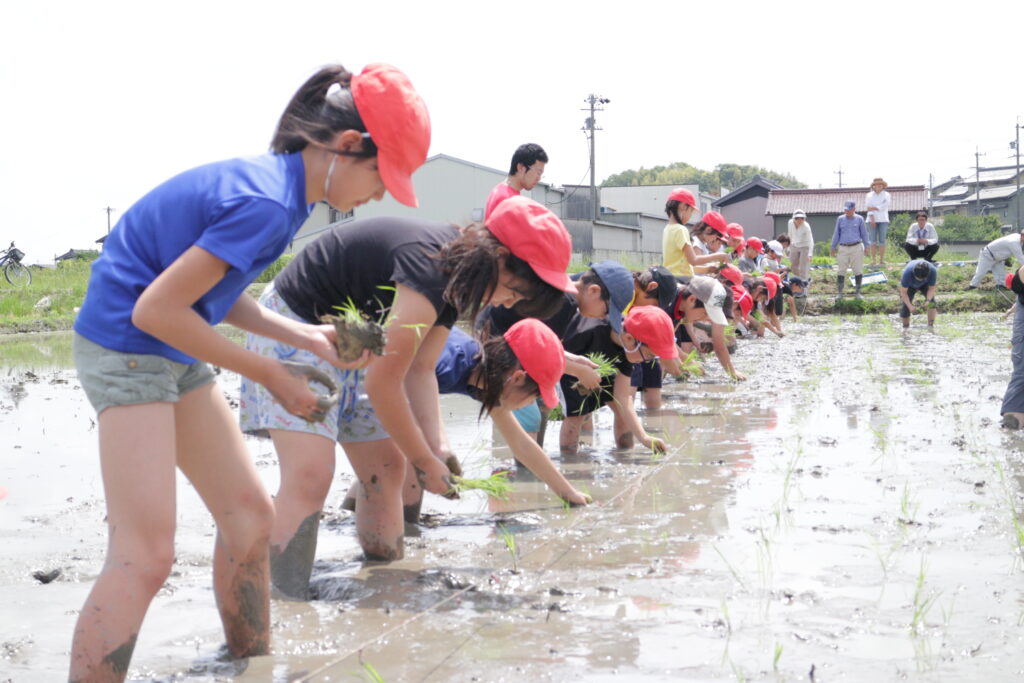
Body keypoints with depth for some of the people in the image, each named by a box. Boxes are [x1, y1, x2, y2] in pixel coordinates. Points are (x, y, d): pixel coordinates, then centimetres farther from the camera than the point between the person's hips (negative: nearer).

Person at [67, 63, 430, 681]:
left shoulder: (276, 182, 5)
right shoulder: (267, 204, -25)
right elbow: (155, 309, -24)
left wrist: (307, 337, 2)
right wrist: (274, 376, -16)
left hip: (174, 353, 10)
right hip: (126, 346, -10)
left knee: (249, 516, 12)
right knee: (145, 556, -14)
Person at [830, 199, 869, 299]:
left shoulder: (859, 219, 3)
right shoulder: (840, 219, 6)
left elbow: (864, 233, 9)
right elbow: (836, 234, 11)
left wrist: (866, 247, 5)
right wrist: (833, 248, 11)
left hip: (857, 248, -1)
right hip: (843, 248, 1)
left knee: (858, 270, 1)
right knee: (841, 271, -3)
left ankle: (858, 292, 10)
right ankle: (840, 293, 2)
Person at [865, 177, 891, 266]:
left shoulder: (886, 195, 8)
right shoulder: (869, 196, 10)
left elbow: (883, 207, -5)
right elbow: (869, 208, 0)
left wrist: (873, 208, -7)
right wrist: (872, 218, -13)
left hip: (883, 220, -1)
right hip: (872, 220, 1)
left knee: (882, 240, -4)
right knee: (873, 241, -4)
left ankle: (881, 260, -1)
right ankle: (873, 260, -2)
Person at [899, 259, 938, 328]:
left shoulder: (933, 271, -37)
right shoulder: (907, 272, -41)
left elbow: (931, 288, -24)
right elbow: (903, 292, -32)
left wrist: (928, 300, -42)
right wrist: (910, 306, -42)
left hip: (925, 284, 1)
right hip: (910, 285, -1)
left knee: (931, 300, -22)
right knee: (905, 305, -13)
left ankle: (930, 326, -17)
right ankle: (905, 327, 10)